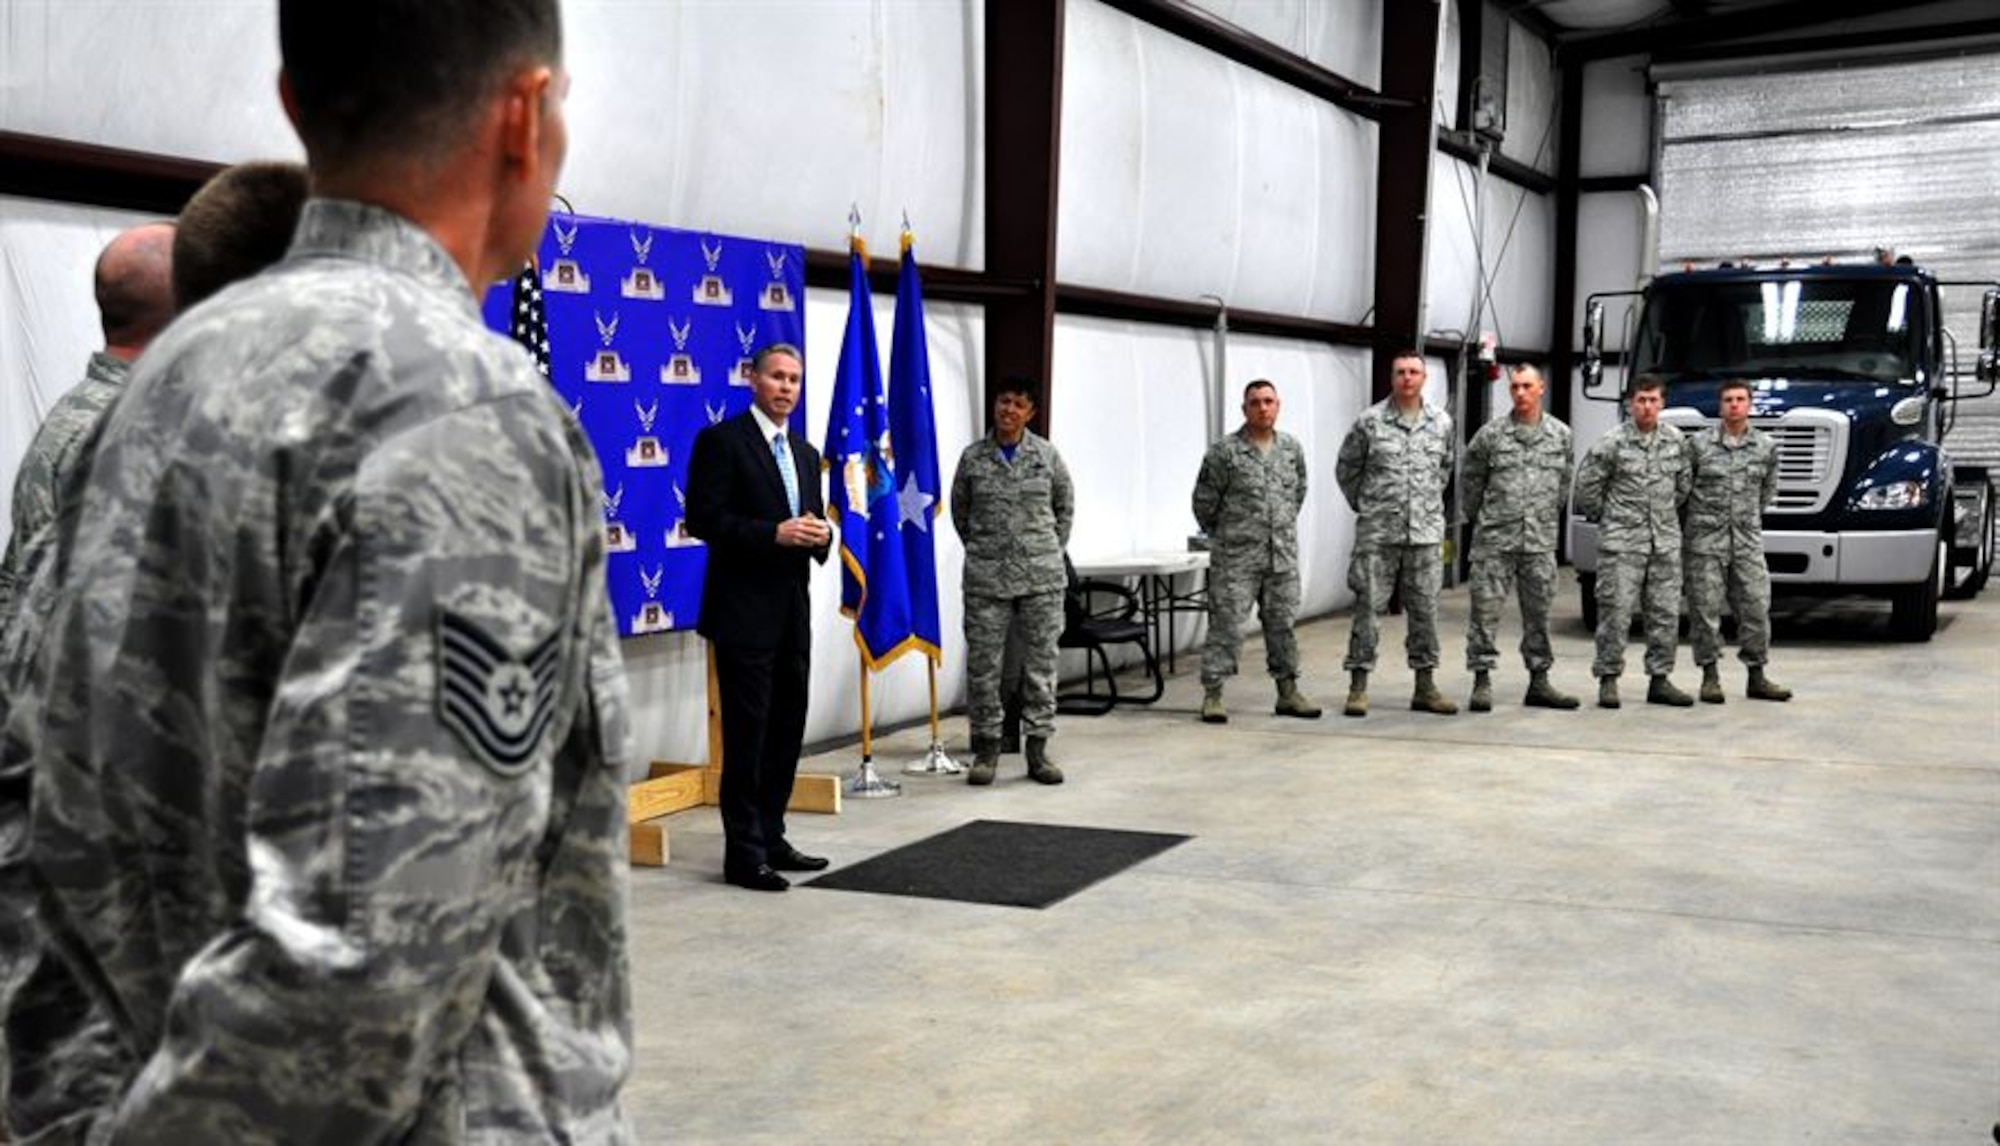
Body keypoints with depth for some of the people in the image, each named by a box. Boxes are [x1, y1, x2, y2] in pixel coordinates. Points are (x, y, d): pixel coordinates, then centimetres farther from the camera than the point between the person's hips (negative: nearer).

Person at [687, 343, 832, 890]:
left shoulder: (805, 452, 17)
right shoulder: (721, 440, -6)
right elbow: (703, 520, -14)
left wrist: (820, 533, -4)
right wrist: (774, 534, -21)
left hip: (792, 611, 8)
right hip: (744, 611, -7)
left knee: (787, 731, 12)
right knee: (747, 735, -3)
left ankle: (771, 838, 23)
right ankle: (743, 853, 4)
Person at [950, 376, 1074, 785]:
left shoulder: (1047, 455, 3)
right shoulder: (973, 457, 2)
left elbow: (1065, 507, 14)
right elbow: (959, 510, 14)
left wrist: (1051, 551, 12)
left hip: (1042, 576, 0)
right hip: (986, 577, 0)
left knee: (1041, 661, 4)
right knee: (984, 663, 1)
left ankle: (1038, 747, 12)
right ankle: (987, 746, 12)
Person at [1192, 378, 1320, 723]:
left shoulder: (1293, 449, 8)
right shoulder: (1224, 452, -8)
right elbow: (1204, 501, -2)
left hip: (1283, 556, 5)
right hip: (1236, 557, -5)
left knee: (1282, 624, 11)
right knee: (1226, 624, -5)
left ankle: (1288, 692, 20)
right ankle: (1212, 695, 0)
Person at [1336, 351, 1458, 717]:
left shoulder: (1442, 422, 6)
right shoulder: (1370, 421, -3)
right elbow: (1346, 468, 7)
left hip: (1426, 532, 3)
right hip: (1377, 533, -3)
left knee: (1425, 610, 7)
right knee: (1368, 607, -2)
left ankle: (1425, 687, 16)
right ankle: (1358, 686, 5)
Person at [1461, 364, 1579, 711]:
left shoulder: (1560, 434, 6)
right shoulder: (1491, 434, -2)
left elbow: (1564, 482, 16)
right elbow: (1472, 479, 9)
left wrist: (1550, 519, 16)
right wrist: (1476, 517, 13)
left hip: (1541, 541, 3)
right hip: (1495, 539, -3)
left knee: (1539, 611, 8)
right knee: (1486, 608, -3)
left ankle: (1539, 682, 17)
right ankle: (1482, 680, 3)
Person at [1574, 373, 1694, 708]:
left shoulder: (1676, 441, 6)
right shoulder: (1613, 443, -7)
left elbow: (1682, 484, 19)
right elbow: (1587, 483, -1)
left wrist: (1667, 514, 17)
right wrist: (1603, 518, 6)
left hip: (1665, 540, 5)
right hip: (1622, 541, -4)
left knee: (1666, 613, 6)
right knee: (1616, 611, -5)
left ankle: (1660, 680, 15)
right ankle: (1608, 679, 3)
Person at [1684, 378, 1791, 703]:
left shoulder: (1766, 447, 6)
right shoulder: (1698, 443, -2)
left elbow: (1769, 490, 20)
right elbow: (1681, 487, 5)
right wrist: (1704, 513, 9)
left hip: (1748, 539, 2)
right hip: (1706, 539, -2)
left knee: (1756, 606, 1)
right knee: (1706, 609, 0)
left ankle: (1757, 677, 11)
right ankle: (1710, 676, 10)